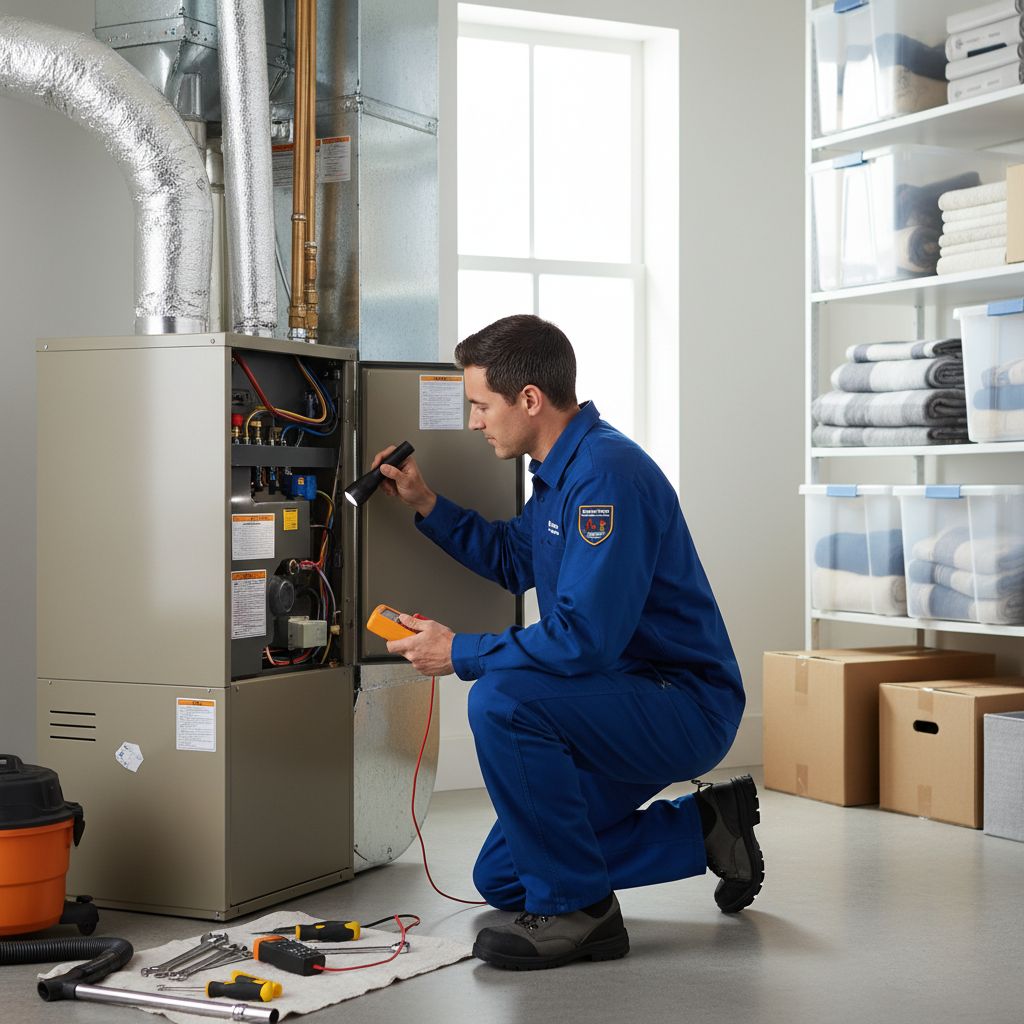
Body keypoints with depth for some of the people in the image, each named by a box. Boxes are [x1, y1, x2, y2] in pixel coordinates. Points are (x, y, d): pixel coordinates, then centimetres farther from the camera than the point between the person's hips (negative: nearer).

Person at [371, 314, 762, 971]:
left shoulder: (607, 472, -23)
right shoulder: (564, 470, 9)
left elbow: (584, 639, -30)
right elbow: (513, 561, 26)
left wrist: (460, 654, -19)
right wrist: (426, 505, 15)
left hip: (686, 705, -10)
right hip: (632, 701, 10)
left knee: (502, 699, -32)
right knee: (501, 880, 12)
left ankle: (578, 909, -17)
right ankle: (706, 828, 20)